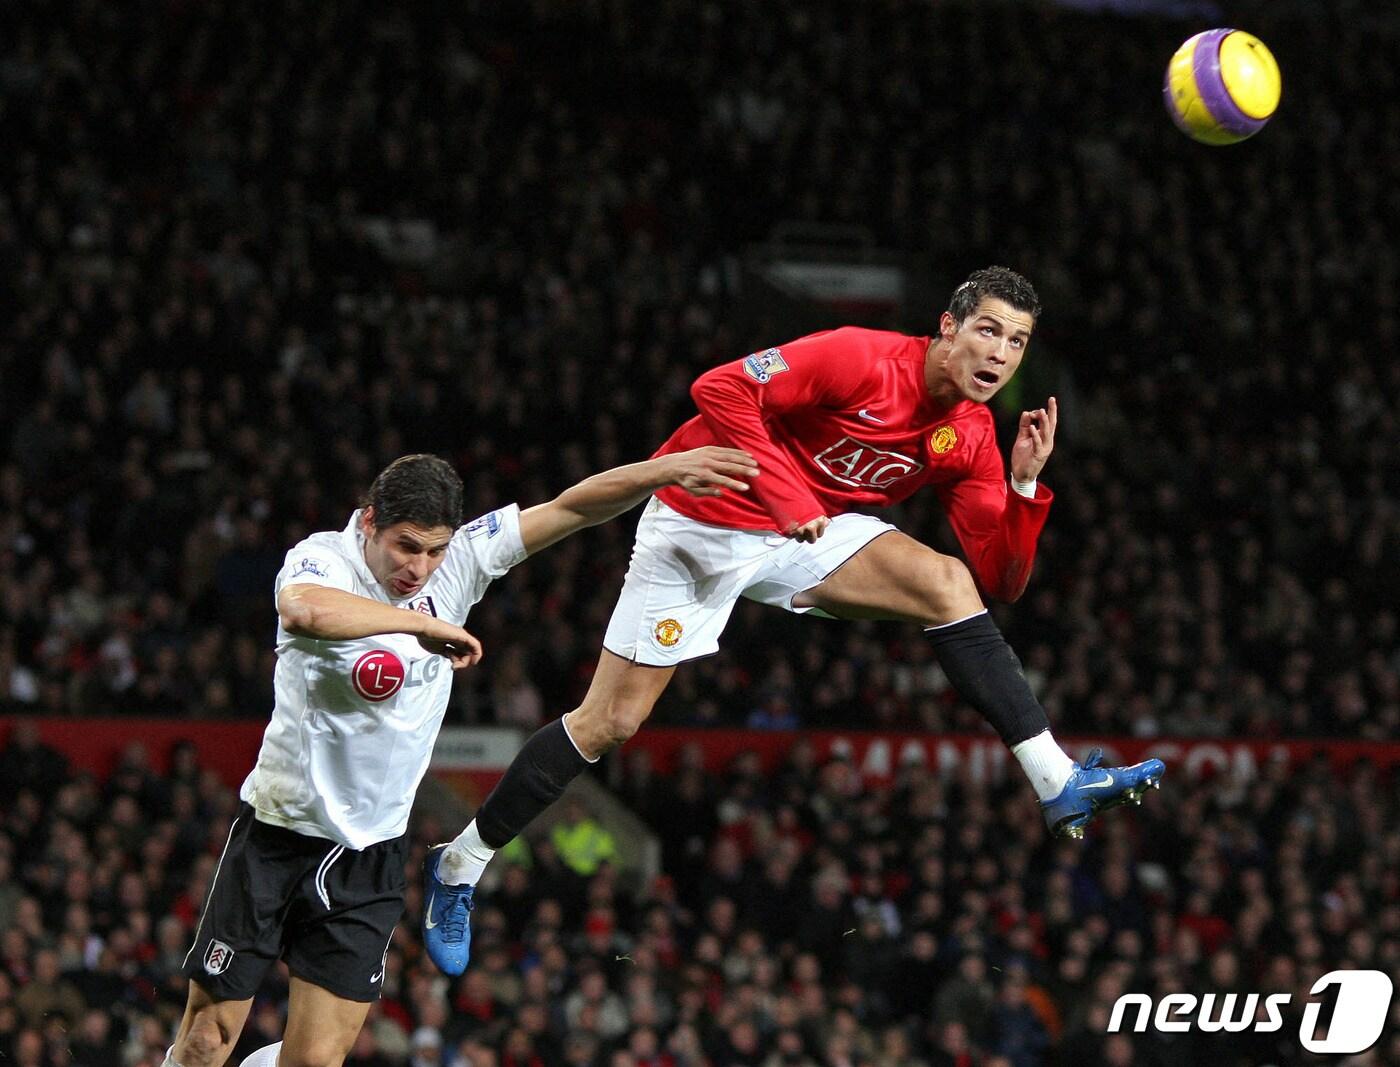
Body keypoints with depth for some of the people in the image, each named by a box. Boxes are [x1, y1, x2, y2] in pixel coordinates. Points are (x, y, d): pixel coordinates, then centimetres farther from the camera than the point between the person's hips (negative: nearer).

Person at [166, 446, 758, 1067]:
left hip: (372, 852, 4)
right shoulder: (322, 559, -16)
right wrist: (425, 624, -32)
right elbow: (306, 611, -40)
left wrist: (667, 470, -12)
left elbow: (570, 508, 0)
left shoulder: (459, 562, -2)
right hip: (278, 831, -4)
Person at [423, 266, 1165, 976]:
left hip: (803, 538, 5)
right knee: (610, 721, -4)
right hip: (700, 521, -5)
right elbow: (721, 389, -27)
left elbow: (1001, 578, -5)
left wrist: (1025, 481, -19)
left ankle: (1060, 788, -20)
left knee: (949, 584, -18)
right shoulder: (863, 360, -22)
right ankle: (458, 867, 12)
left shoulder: (970, 438, -4)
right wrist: (786, 496, -29)